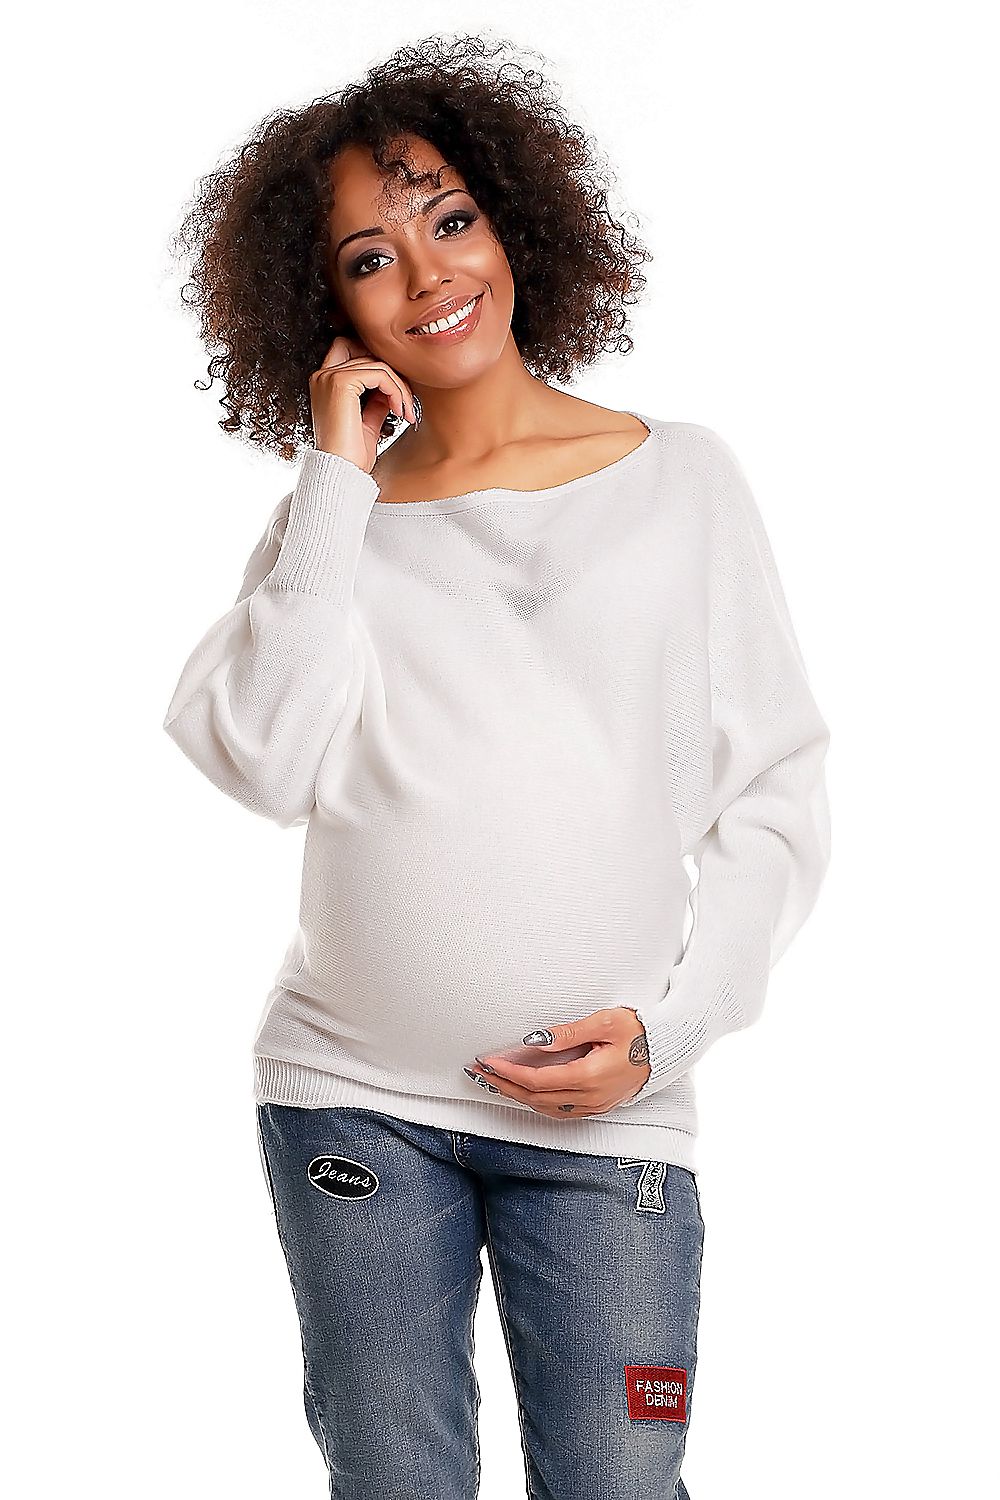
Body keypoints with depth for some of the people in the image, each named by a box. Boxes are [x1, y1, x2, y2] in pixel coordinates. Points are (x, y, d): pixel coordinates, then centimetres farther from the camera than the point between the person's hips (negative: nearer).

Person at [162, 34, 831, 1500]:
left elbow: (778, 798, 2)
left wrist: (668, 1023, -9)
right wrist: (336, 485, -8)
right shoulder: (333, 515, 6)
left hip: (605, 1116, -1)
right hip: (352, 1100, 2)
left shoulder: (682, 477, 2)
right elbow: (266, 766, -12)